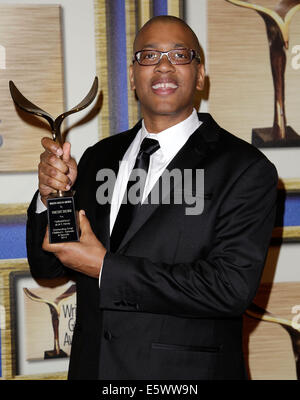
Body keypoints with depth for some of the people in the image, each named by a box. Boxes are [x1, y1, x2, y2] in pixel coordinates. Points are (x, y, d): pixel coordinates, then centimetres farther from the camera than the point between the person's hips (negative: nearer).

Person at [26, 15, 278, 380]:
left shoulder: (245, 169, -13)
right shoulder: (98, 158, 3)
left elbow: (233, 286, -22)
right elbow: (46, 266, 6)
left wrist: (106, 268, -20)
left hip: (185, 372, -4)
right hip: (93, 366, 5)